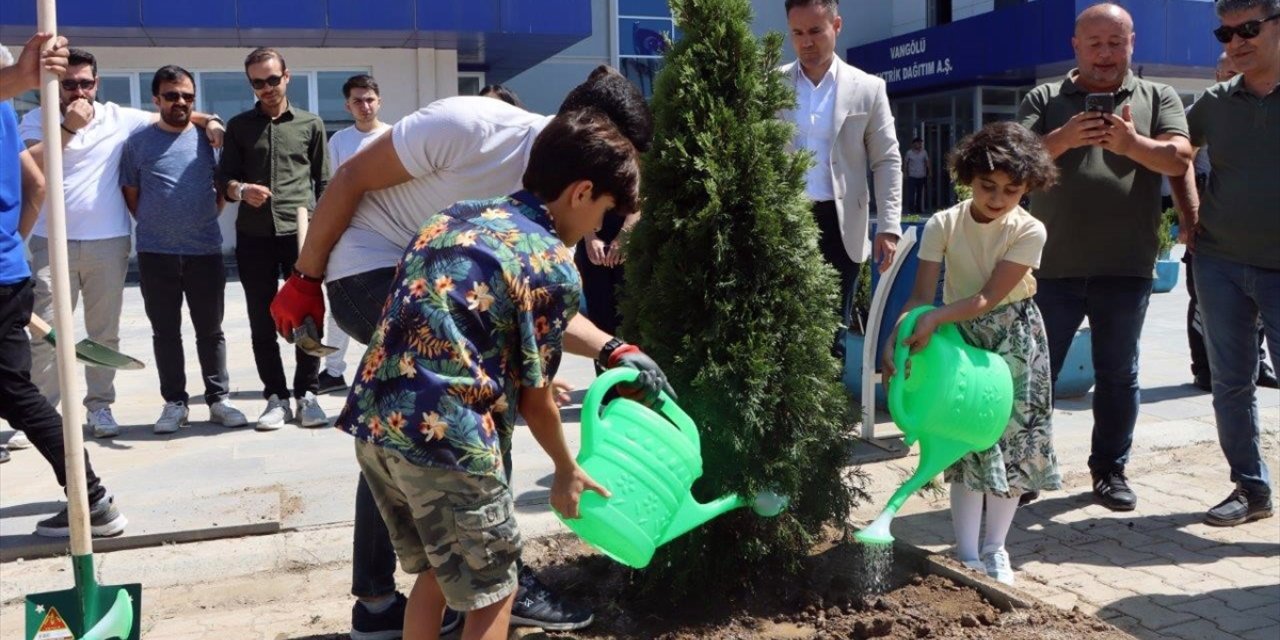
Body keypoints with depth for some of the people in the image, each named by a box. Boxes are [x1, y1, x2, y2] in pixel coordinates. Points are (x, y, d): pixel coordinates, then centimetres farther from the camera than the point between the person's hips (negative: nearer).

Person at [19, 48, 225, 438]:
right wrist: (69, 127, -13)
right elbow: (29, 167, -11)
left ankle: (99, 406, 18)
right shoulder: (36, 120, 4)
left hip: (108, 243, 1)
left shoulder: (119, 118, 6)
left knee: (105, 332, 8)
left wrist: (210, 121, -3)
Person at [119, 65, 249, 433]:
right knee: (165, 332, 7)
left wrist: (208, 217, 5)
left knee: (210, 330, 7)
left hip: (206, 251, 0)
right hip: (156, 254, 0)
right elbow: (131, 194, 8)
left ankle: (219, 399, 15)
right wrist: (155, 225, 6)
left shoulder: (208, 138, 4)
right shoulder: (138, 142, 2)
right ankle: (174, 402, 16)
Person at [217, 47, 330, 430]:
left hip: (301, 233, -1)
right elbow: (223, 178, 9)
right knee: (262, 322, 4)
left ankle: (307, 394, 11)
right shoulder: (239, 126, 13)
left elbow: (324, 182, 9)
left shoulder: (310, 124, 10)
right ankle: (276, 396, 14)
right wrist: (240, 190, -14)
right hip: (254, 236, 2)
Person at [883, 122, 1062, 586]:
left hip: (1014, 339, 0)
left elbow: (989, 297, -23)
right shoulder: (943, 225, -13)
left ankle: (994, 548, 20)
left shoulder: (1029, 232, -16)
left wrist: (936, 318, -36)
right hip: (959, 338, 0)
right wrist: (897, 338, -31)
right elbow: (922, 295, -15)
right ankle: (967, 555, 8)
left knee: (1011, 439, 4)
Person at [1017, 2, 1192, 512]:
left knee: (1118, 375, 9)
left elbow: (1179, 158, -4)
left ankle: (1111, 469, 21)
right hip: (1052, 264, 0)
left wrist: (1132, 143, -24)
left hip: (1126, 267, 1)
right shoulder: (1043, 100, 8)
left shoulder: (1158, 97, 9)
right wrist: (1063, 139, -23)